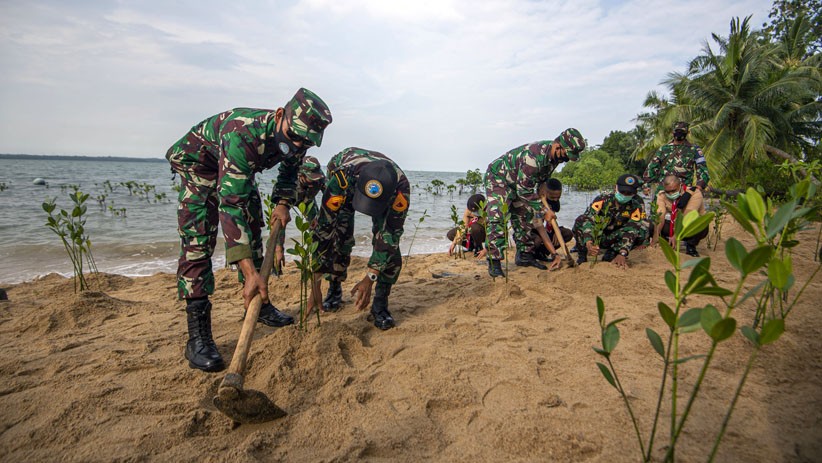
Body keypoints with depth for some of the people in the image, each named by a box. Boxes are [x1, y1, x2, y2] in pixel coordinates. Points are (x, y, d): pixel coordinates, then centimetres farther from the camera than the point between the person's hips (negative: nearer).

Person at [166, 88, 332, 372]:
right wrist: (250, 273, -54)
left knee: (252, 232, 8)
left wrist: (283, 204, -13)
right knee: (198, 240, -18)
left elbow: (290, 169, 5)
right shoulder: (243, 134, -43)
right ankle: (197, 336, -17)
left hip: (238, 170, 7)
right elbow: (231, 203, -48)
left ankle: (259, 303, 24)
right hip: (197, 160, -7)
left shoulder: (299, 138, -21)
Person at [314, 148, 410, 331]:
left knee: (389, 242, -19)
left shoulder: (401, 187, -42)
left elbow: (388, 235, -32)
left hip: (385, 193, 0)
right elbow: (323, 229, -40)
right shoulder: (341, 179, -45)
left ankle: (380, 304, -4)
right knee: (339, 237, -16)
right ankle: (334, 289, 12)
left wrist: (370, 279, -33)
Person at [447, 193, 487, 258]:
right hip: (471, 231, 5)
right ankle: (472, 246, 5)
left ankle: (479, 247, -11)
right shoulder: (468, 209, -24)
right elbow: (463, 226, -24)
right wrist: (454, 243, -28)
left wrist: (485, 250, -38)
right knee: (450, 234, -10)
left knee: (475, 227, -38)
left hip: (482, 234, -5)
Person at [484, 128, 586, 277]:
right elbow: (524, 190, -29)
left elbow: (543, 177, 13)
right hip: (497, 177, -9)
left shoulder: (555, 154, -8)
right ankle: (494, 263, -21)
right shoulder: (533, 156, -36)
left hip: (517, 183, 9)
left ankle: (525, 256, 18)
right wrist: (543, 211, -23)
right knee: (497, 218, -21)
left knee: (524, 218, 8)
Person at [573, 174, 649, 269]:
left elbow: (632, 229, -26)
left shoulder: (637, 205, -15)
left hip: (613, 239, 2)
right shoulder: (603, 199, -20)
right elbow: (588, 219, -33)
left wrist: (622, 253, -40)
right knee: (580, 221, -31)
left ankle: (611, 253, -11)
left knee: (641, 231, -24)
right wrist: (589, 244, -50)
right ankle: (582, 255, -16)